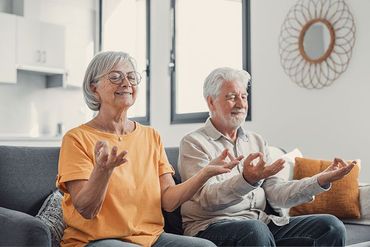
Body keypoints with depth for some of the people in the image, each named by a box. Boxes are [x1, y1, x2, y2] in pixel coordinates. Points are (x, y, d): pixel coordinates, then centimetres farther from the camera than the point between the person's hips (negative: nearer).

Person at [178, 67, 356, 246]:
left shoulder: (257, 142, 18)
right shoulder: (193, 143, -1)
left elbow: (275, 193, 10)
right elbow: (207, 198, -16)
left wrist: (322, 180, -3)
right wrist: (247, 180, -33)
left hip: (260, 223, 6)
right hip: (212, 227, -5)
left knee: (331, 227, -12)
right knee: (256, 230, -38)